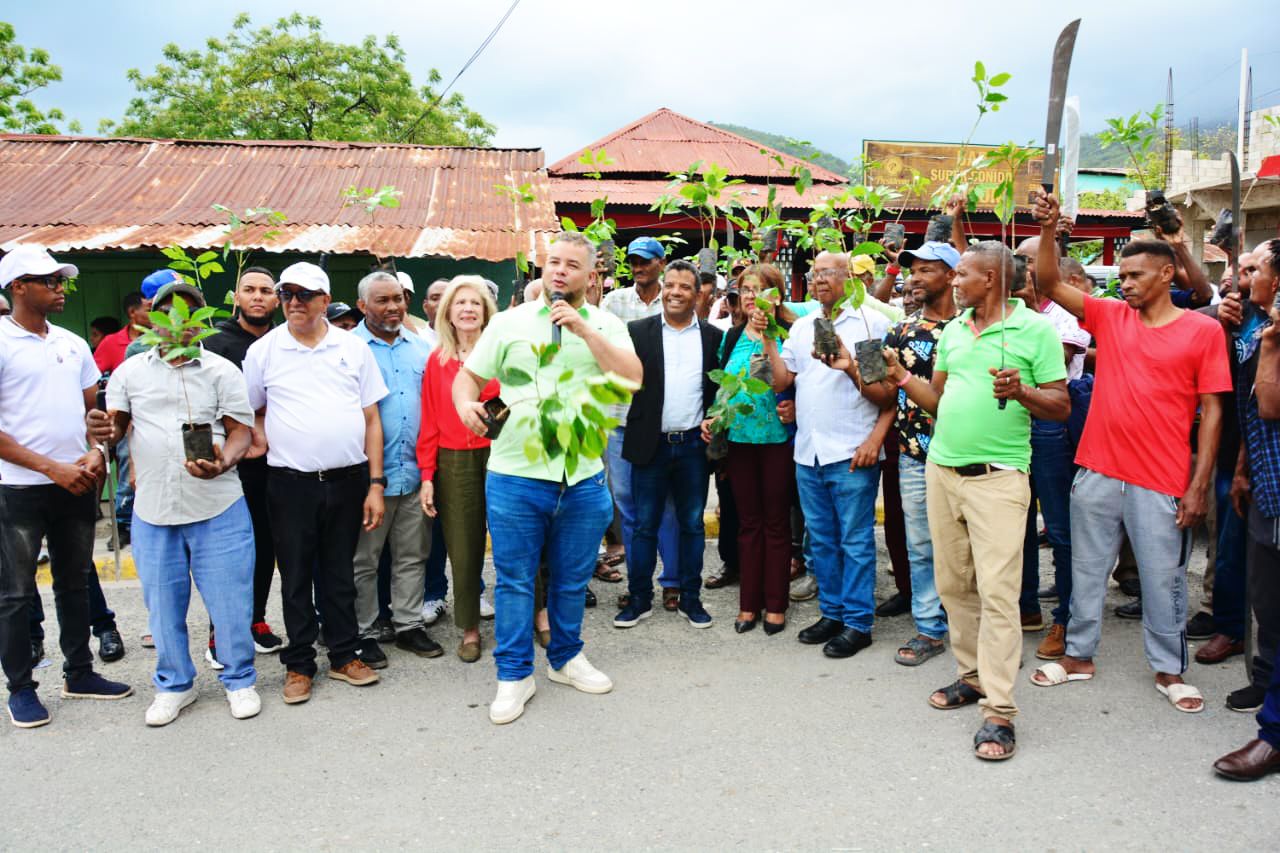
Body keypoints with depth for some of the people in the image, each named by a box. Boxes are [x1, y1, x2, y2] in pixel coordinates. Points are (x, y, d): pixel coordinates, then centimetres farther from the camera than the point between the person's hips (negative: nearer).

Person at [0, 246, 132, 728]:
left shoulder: (73, 344, 9)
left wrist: (95, 452, -3)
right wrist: (52, 468, -17)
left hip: (77, 484, 6)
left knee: (74, 583, 15)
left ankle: (79, 673, 27)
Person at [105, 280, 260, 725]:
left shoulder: (222, 370, 2)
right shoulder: (130, 371, 8)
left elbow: (241, 431, -1)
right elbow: (113, 425, 10)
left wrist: (223, 464, -22)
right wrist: (105, 434, -15)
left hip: (218, 509, -2)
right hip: (152, 510, 2)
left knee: (230, 601, 2)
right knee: (163, 604, 12)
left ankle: (239, 680, 21)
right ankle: (174, 685, 30)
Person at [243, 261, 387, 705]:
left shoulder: (354, 347, 4)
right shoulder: (263, 350, 2)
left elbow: (371, 419, 4)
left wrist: (375, 484, 0)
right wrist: (263, 442, -7)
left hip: (347, 480, 1)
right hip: (290, 483, -1)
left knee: (339, 574, 12)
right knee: (296, 578, 7)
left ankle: (344, 656, 25)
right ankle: (299, 664, 20)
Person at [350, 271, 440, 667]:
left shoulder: (420, 347, 12)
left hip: (415, 471, 5)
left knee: (412, 556, 12)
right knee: (364, 560, 6)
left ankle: (409, 625, 24)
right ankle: (362, 634, 17)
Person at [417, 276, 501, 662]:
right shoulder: (437, 360, 5)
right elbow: (430, 422, 5)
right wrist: (427, 476, 2)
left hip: (500, 455, -2)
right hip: (454, 463, 2)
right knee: (463, 548, 9)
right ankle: (470, 629, 24)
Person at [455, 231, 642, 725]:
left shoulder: (606, 325, 5)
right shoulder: (510, 322, 4)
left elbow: (632, 378, -11)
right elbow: (468, 376, 8)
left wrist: (583, 329, -17)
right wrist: (466, 403, -14)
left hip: (583, 478, 1)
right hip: (514, 475, -1)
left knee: (573, 579, 15)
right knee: (514, 579, 6)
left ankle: (566, 658, 35)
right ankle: (514, 675, 20)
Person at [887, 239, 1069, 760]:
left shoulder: (1035, 330, -4)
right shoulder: (953, 330, 14)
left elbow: (1060, 406, -4)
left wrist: (1020, 392, -22)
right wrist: (902, 377, 2)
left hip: (997, 477, -6)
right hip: (941, 469, 7)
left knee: (997, 590, -8)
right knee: (953, 583, 12)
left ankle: (999, 710, -3)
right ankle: (971, 675, 27)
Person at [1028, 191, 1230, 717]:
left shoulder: (1202, 331, -3)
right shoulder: (1110, 317, 5)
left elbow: (1212, 411, -3)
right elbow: (1050, 285, -3)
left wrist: (1200, 485, -7)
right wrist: (1048, 230, -17)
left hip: (1162, 483, -3)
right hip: (1097, 473, 3)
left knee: (1163, 579, 8)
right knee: (1087, 569, 13)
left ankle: (1169, 670, 26)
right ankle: (1079, 656, 28)